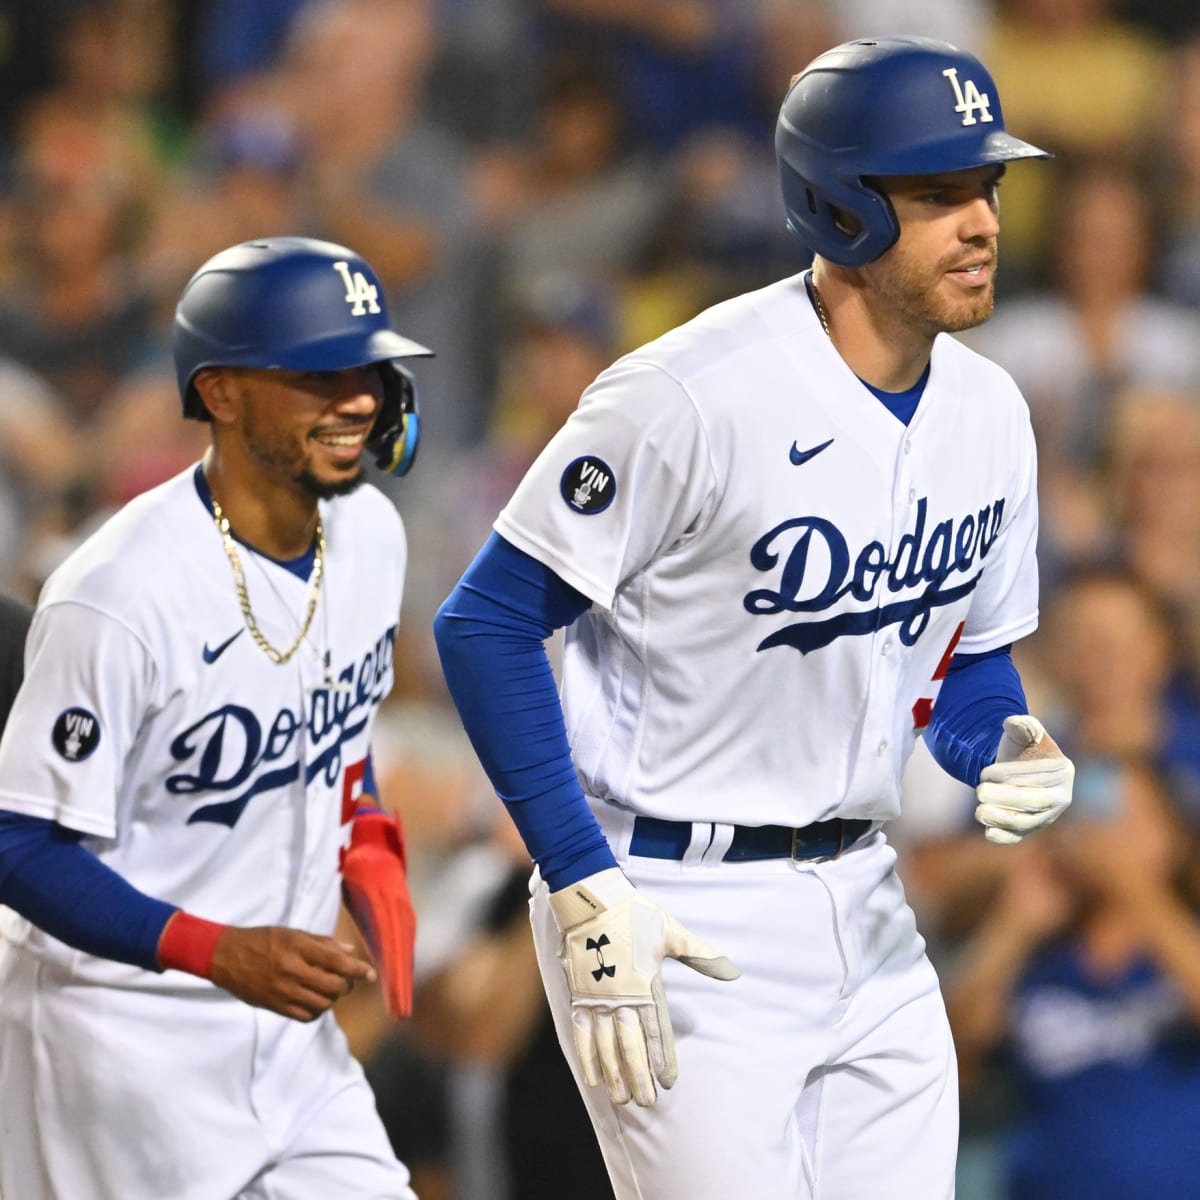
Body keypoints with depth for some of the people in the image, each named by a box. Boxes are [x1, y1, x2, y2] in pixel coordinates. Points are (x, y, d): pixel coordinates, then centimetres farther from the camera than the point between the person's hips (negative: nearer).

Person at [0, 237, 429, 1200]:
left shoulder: (369, 534, 0)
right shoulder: (121, 597, -24)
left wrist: (367, 847, 0)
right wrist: (222, 953, -30)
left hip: (284, 1028, 7)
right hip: (120, 1039, -7)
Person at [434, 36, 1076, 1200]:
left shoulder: (988, 412, 3)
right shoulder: (693, 397, -19)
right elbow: (486, 623, -15)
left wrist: (1005, 751, -7)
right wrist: (585, 890, -19)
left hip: (863, 914, 7)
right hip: (675, 917, -7)